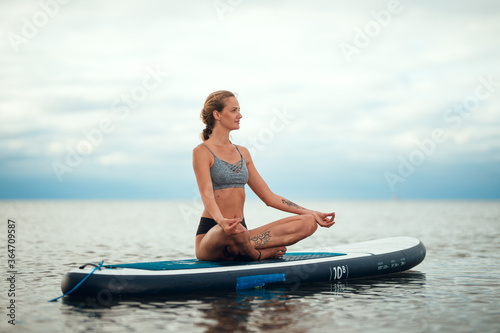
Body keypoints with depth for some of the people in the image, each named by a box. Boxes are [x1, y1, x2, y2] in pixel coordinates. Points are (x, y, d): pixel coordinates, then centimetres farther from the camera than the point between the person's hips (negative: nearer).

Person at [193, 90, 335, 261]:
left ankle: (237, 249, -23)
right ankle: (258, 255, -11)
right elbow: (206, 194, -19)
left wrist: (312, 213, 13)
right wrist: (221, 221, -41)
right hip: (211, 234, -7)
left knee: (308, 222, -11)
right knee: (233, 230, -44)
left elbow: (269, 197, 18)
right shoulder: (202, 152, -3)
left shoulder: (242, 153, 18)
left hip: (241, 231, 7)